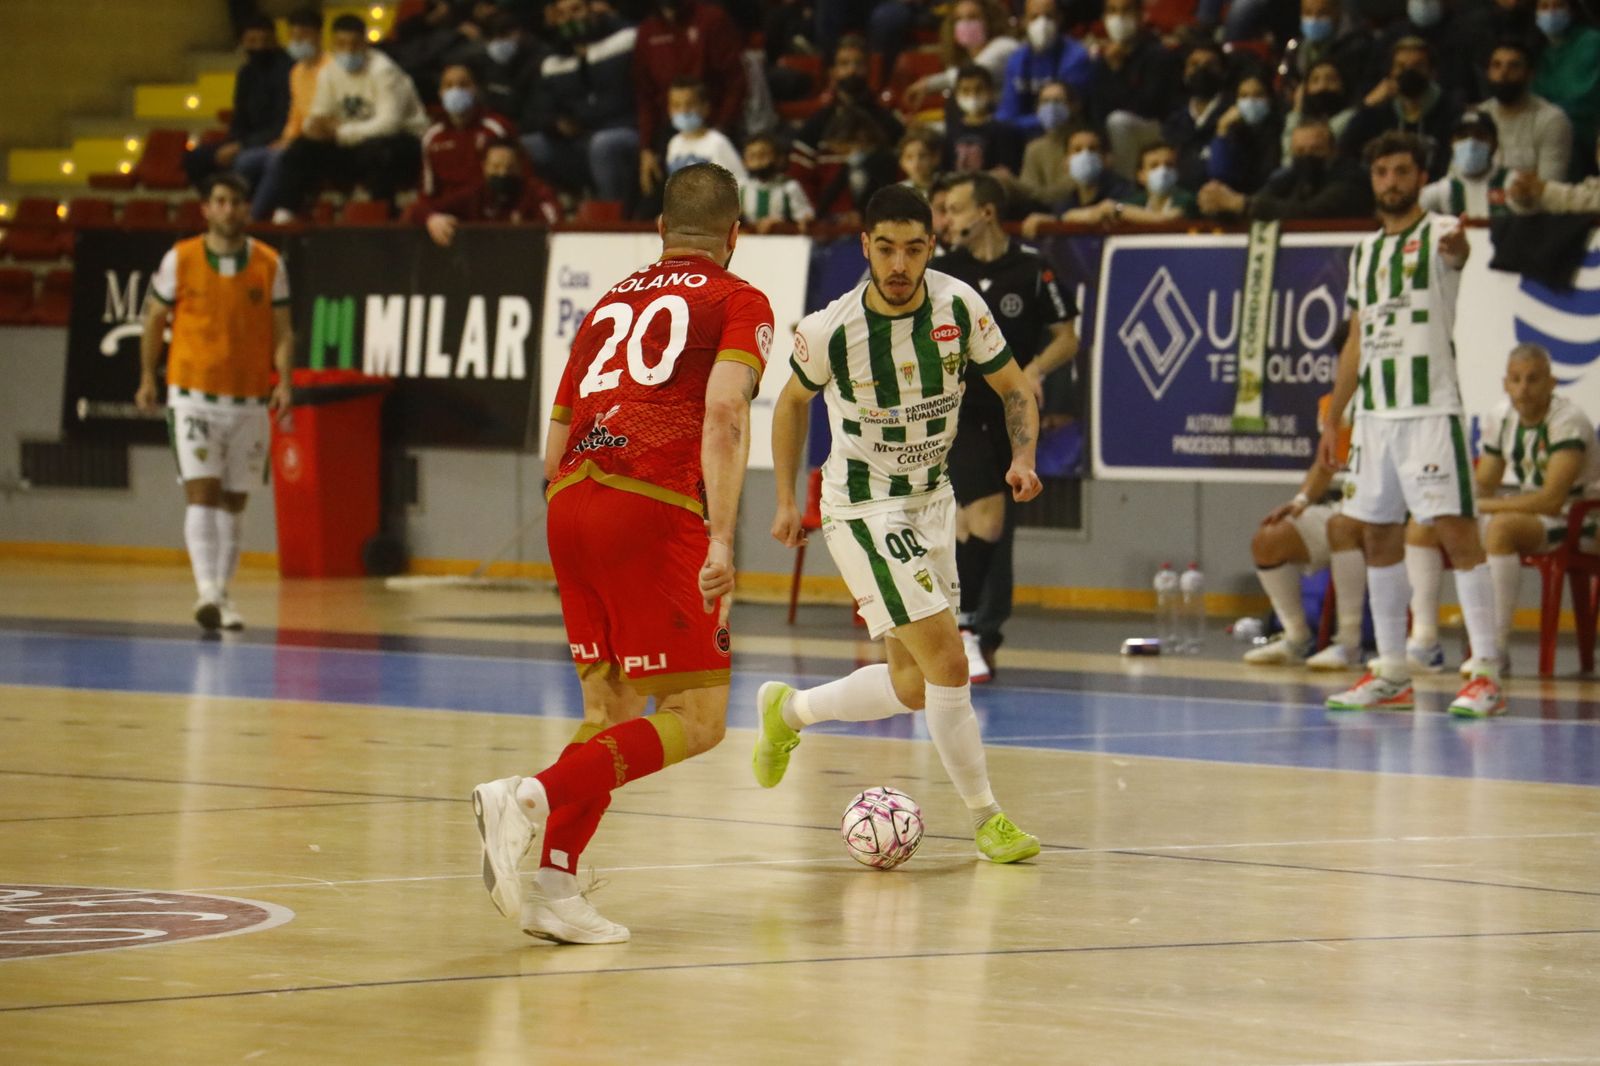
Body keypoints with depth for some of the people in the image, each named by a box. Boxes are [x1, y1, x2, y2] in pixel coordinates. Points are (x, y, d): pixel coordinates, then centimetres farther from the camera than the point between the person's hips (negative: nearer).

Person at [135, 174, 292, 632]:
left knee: (233, 501, 8)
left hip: (250, 400, 2)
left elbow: (281, 330, 4)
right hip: (193, 395, -2)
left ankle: (224, 595, 18)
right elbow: (156, 319, 9)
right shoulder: (179, 259, -1)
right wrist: (148, 378, 5)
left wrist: (283, 381, -9)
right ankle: (206, 591, -21)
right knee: (202, 492, -14)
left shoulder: (269, 264, 2)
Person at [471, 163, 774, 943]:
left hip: (570, 502, 7)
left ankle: (554, 884, 3)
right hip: (653, 508, -6)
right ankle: (532, 798, -21)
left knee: (610, 709, 14)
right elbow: (724, 411, -9)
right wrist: (721, 537, -17)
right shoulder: (738, 302, 9)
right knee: (696, 718, -4)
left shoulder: (610, 306, 27)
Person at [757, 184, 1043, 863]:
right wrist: (786, 500, 2)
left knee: (912, 687, 12)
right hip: (864, 511, -5)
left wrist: (1023, 457, -16)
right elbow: (794, 399, 2)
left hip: (932, 500, 5)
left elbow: (1013, 386, 1)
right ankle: (985, 817, -2)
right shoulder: (831, 329, -19)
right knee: (947, 660, -15)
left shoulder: (958, 306, -12)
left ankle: (788, 712, 36)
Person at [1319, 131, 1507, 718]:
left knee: (1455, 530, -11)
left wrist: (1455, 247, -53)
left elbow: (1457, 251, -29)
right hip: (1374, 412, 7)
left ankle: (1487, 674, -13)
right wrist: (1332, 418, 19)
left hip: (1429, 410, -7)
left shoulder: (1436, 232, -3)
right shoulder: (1365, 251, 18)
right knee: (1378, 535, 9)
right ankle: (1391, 675, 17)